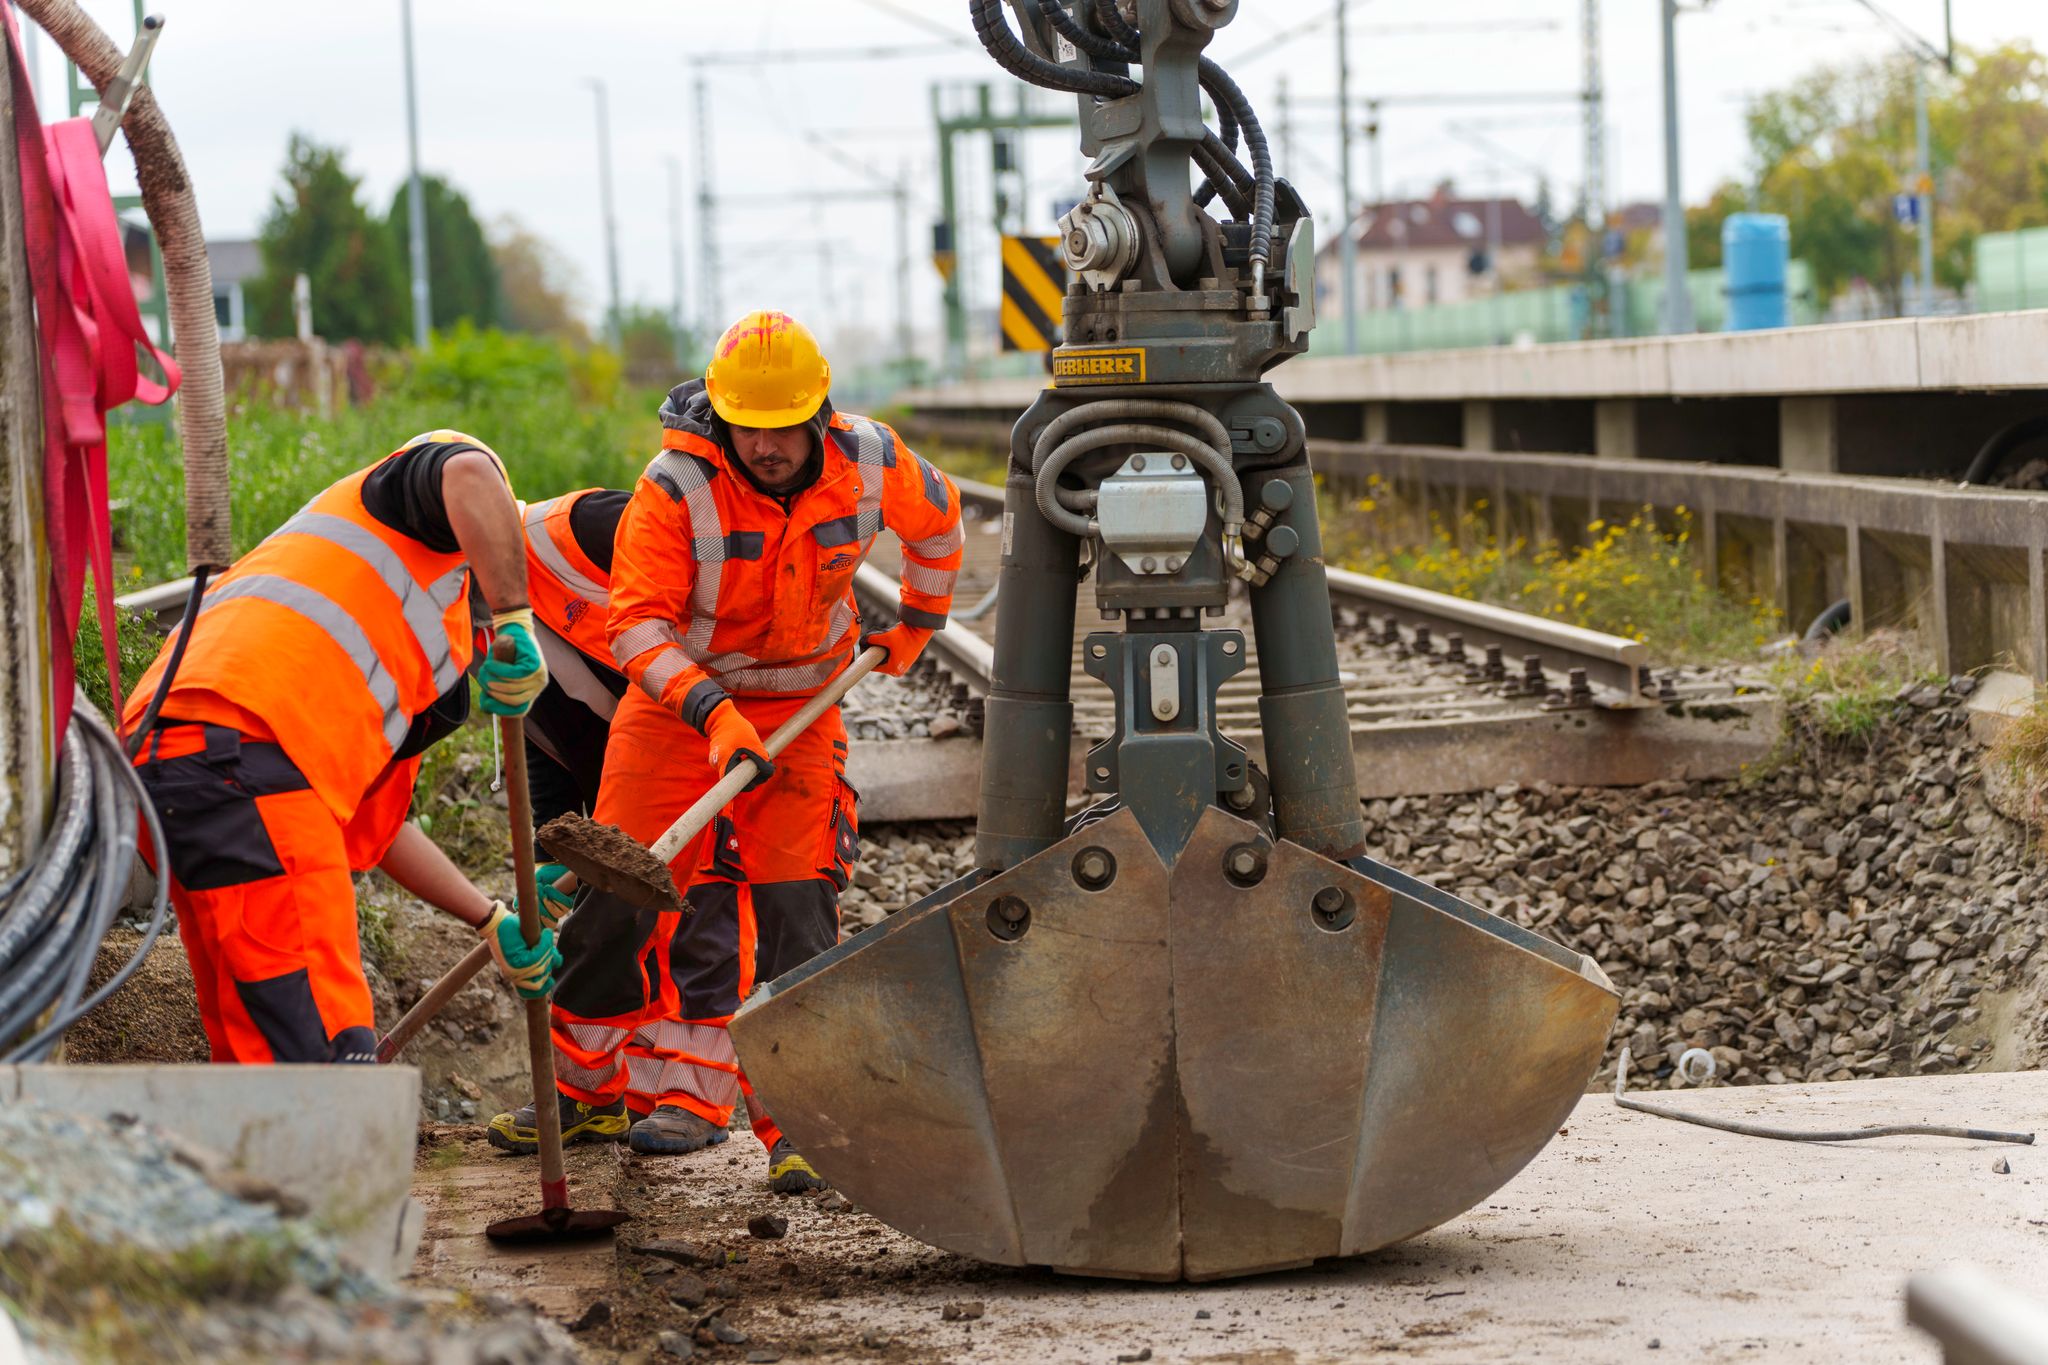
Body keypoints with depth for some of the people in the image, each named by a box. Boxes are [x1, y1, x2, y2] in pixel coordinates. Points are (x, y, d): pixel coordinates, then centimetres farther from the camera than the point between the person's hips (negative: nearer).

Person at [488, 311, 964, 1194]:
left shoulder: (870, 462, -13)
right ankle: (585, 1087, 19)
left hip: (799, 706, 1)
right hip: (676, 698, -1)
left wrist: (916, 622, 20)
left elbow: (936, 518, 11)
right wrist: (713, 711, -37)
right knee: (620, 895, 0)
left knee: (796, 906, -11)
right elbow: (637, 623, -25)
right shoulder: (677, 486, -23)